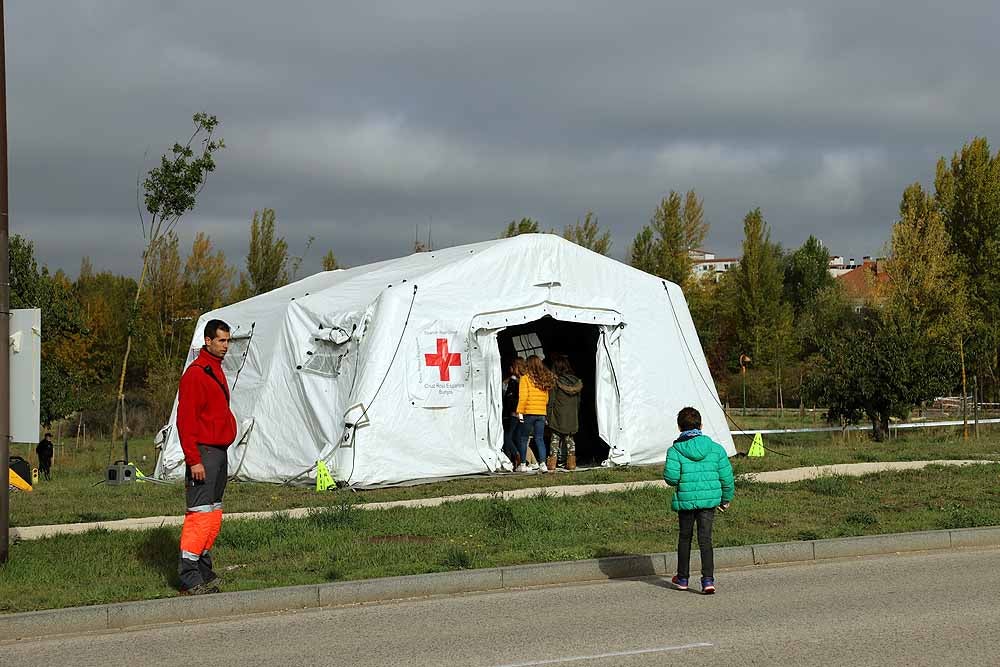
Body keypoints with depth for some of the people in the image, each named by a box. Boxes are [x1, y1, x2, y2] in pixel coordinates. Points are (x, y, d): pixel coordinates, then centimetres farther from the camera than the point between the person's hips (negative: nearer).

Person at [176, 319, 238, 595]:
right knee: (200, 515, -11)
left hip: (220, 452, 10)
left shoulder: (217, 372, 18)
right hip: (204, 453, -10)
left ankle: (204, 573, 18)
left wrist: (225, 446, 17)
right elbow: (186, 420, -17)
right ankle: (189, 579, -10)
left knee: (214, 516, 12)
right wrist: (194, 459, -21)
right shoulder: (195, 374, -12)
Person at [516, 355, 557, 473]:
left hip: (528, 413, -4)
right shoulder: (544, 379, 7)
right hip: (541, 413, 4)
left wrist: (520, 411, -8)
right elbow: (546, 398, 11)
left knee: (523, 439, 8)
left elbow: (523, 397, -12)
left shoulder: (525, 378, -8)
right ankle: (542, 464, -6)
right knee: (540, 439, 5)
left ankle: (523, 465, 9)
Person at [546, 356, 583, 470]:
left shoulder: (555, 381, -10)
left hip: (558, 415, -4)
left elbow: (551, 400, -8)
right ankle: (571, 462, 8)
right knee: (570, 438, 12)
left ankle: (552, 462, -3)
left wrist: (548, 415, -3)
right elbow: (578, 400, 9)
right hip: (572, 415, 4)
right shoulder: (576, 381, 3)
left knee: (555, 437, 2)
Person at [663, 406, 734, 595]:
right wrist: (726, 499, 15)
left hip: (685, 500, -1)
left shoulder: (675, 450, -7)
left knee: (684, 538, 15)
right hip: (709, 499, 1)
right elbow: (726, 475, 2)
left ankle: (682, 579, 27)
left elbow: (671, 476, -15)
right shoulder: (715, 448, 0)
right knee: (705, 539, 2)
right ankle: (708, 580, -10)